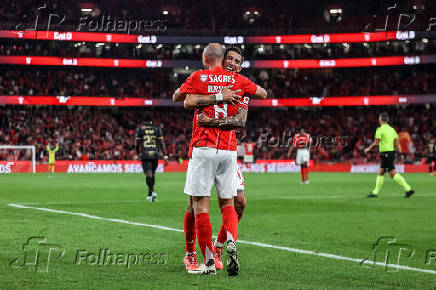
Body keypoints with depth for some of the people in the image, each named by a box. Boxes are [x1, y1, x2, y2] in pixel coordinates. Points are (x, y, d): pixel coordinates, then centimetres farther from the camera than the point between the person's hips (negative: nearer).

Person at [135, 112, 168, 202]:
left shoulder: (140, 129, 3)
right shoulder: (157, 129, 6)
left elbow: (137, 144, 4)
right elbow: (161, 143, 1)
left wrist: (138, 154, 22)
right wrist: (165, 157, 2)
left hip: (145, 155, -2)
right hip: (155, 155, 2)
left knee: (148, 175, -8)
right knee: (152, 174, 16)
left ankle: (152, 191, -32)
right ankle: (149, 195, 24)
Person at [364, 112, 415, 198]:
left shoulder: (380, 129, -10)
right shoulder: (391, 129, 12)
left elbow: (376, 143, -11)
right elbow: (397, 143, 11)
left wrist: (368, 149, 4)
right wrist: (400, 153, 13)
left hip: (386, 153, -9)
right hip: (391, 152, 9)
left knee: (393, 173, -8)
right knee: (380, 173, 13)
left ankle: (408, 189, -12)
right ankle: (375, 192, 17)